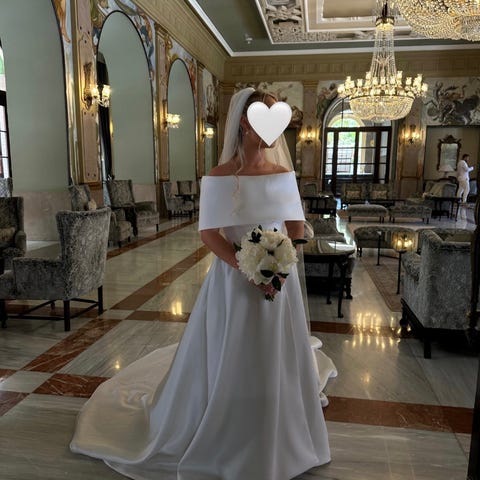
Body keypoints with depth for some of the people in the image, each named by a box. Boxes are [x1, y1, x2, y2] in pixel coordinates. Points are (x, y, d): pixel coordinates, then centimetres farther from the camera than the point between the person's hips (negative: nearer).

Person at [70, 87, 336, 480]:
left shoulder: (283, 174, 3)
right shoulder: (220, 177, -10)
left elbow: (297, 228, 5)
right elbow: (210, 234, -12)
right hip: (235, 279, -4)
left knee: (277, 362, 15)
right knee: (229, 363, 9)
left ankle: (277, 439, 41)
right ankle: (224, 443, 35)